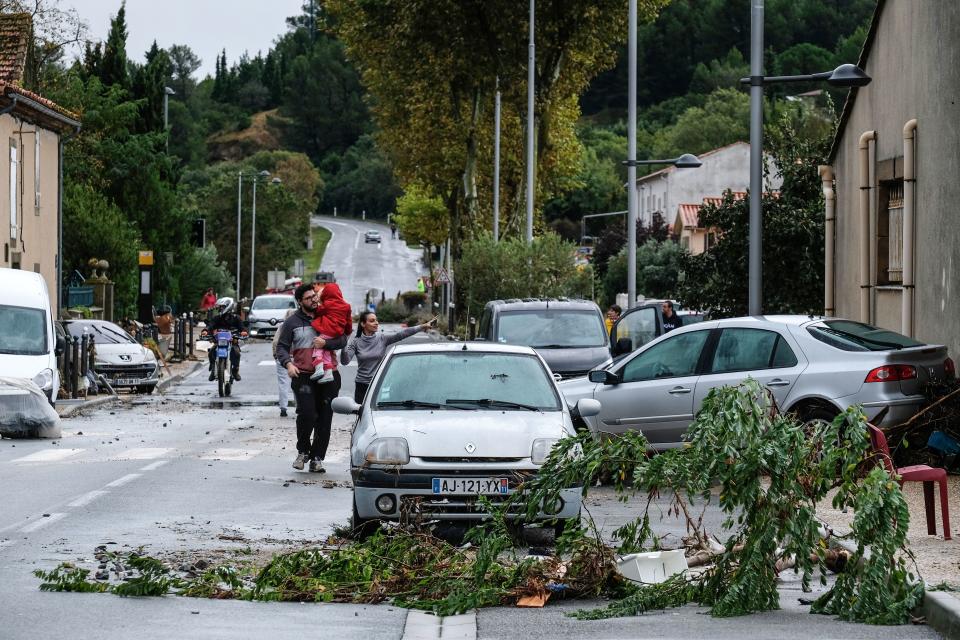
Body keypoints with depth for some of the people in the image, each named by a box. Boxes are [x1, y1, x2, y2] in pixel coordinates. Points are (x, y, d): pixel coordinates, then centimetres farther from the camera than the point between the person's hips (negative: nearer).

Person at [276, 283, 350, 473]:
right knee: (307, 414, -17)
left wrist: (326, 343, -15)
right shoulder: (292, 322, 7)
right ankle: (303, 451, 7)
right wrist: (288, 364, -16)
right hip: (303, 376, -3)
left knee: (325, 418, 1)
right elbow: (282, 347, 3)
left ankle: (317, 458, 9)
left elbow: (342, 341, 4)